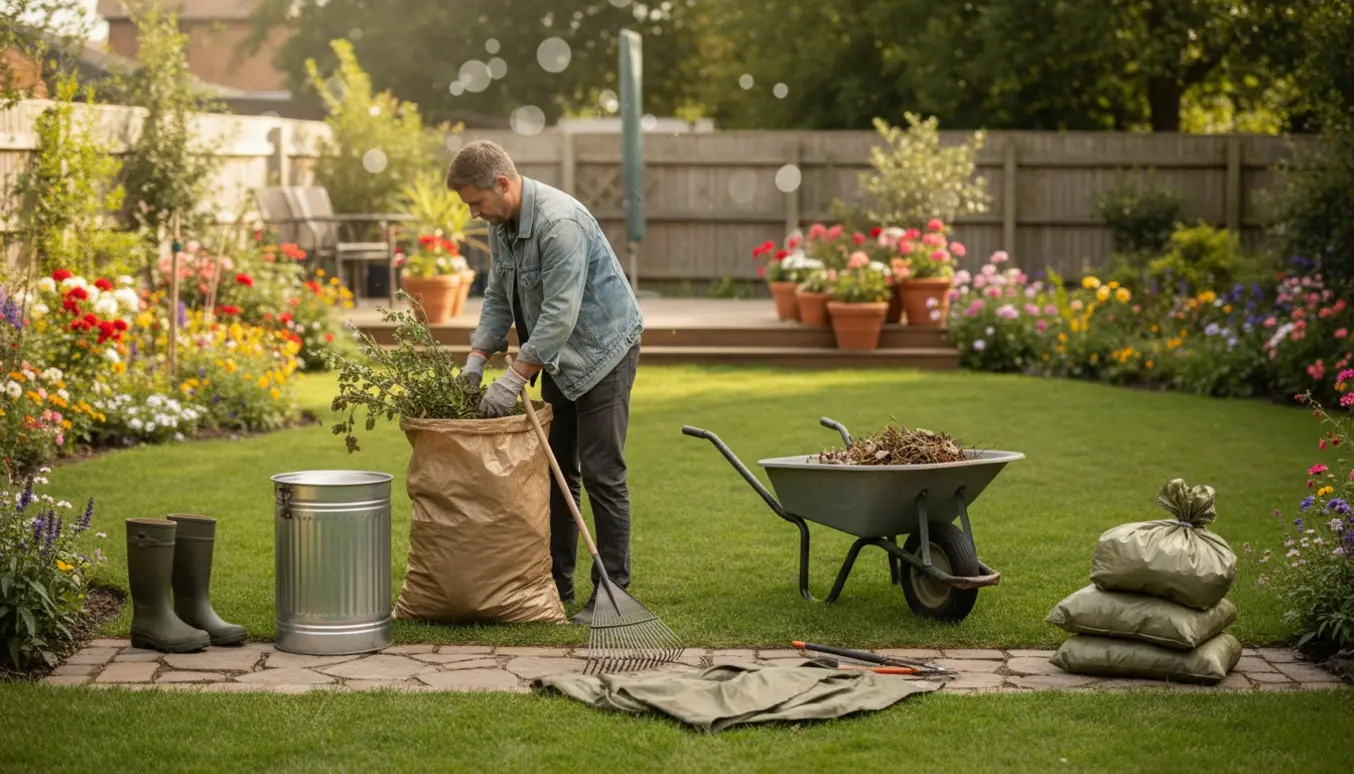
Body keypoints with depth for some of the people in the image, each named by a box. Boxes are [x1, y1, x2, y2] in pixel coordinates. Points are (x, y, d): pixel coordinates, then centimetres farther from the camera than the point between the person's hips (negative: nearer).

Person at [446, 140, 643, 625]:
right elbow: (498, 297, 8)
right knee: (555, 469, 10)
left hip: (602, 349, -9)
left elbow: (560, 312, -31)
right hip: (558, 354, 9)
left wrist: (515, 377, -30)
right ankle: (556, 581, 17)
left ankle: (611, 590, -4)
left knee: (600, 472, -9)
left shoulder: (560, 222, -28)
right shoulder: (501, 223, 1)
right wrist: (477, 358, -4)